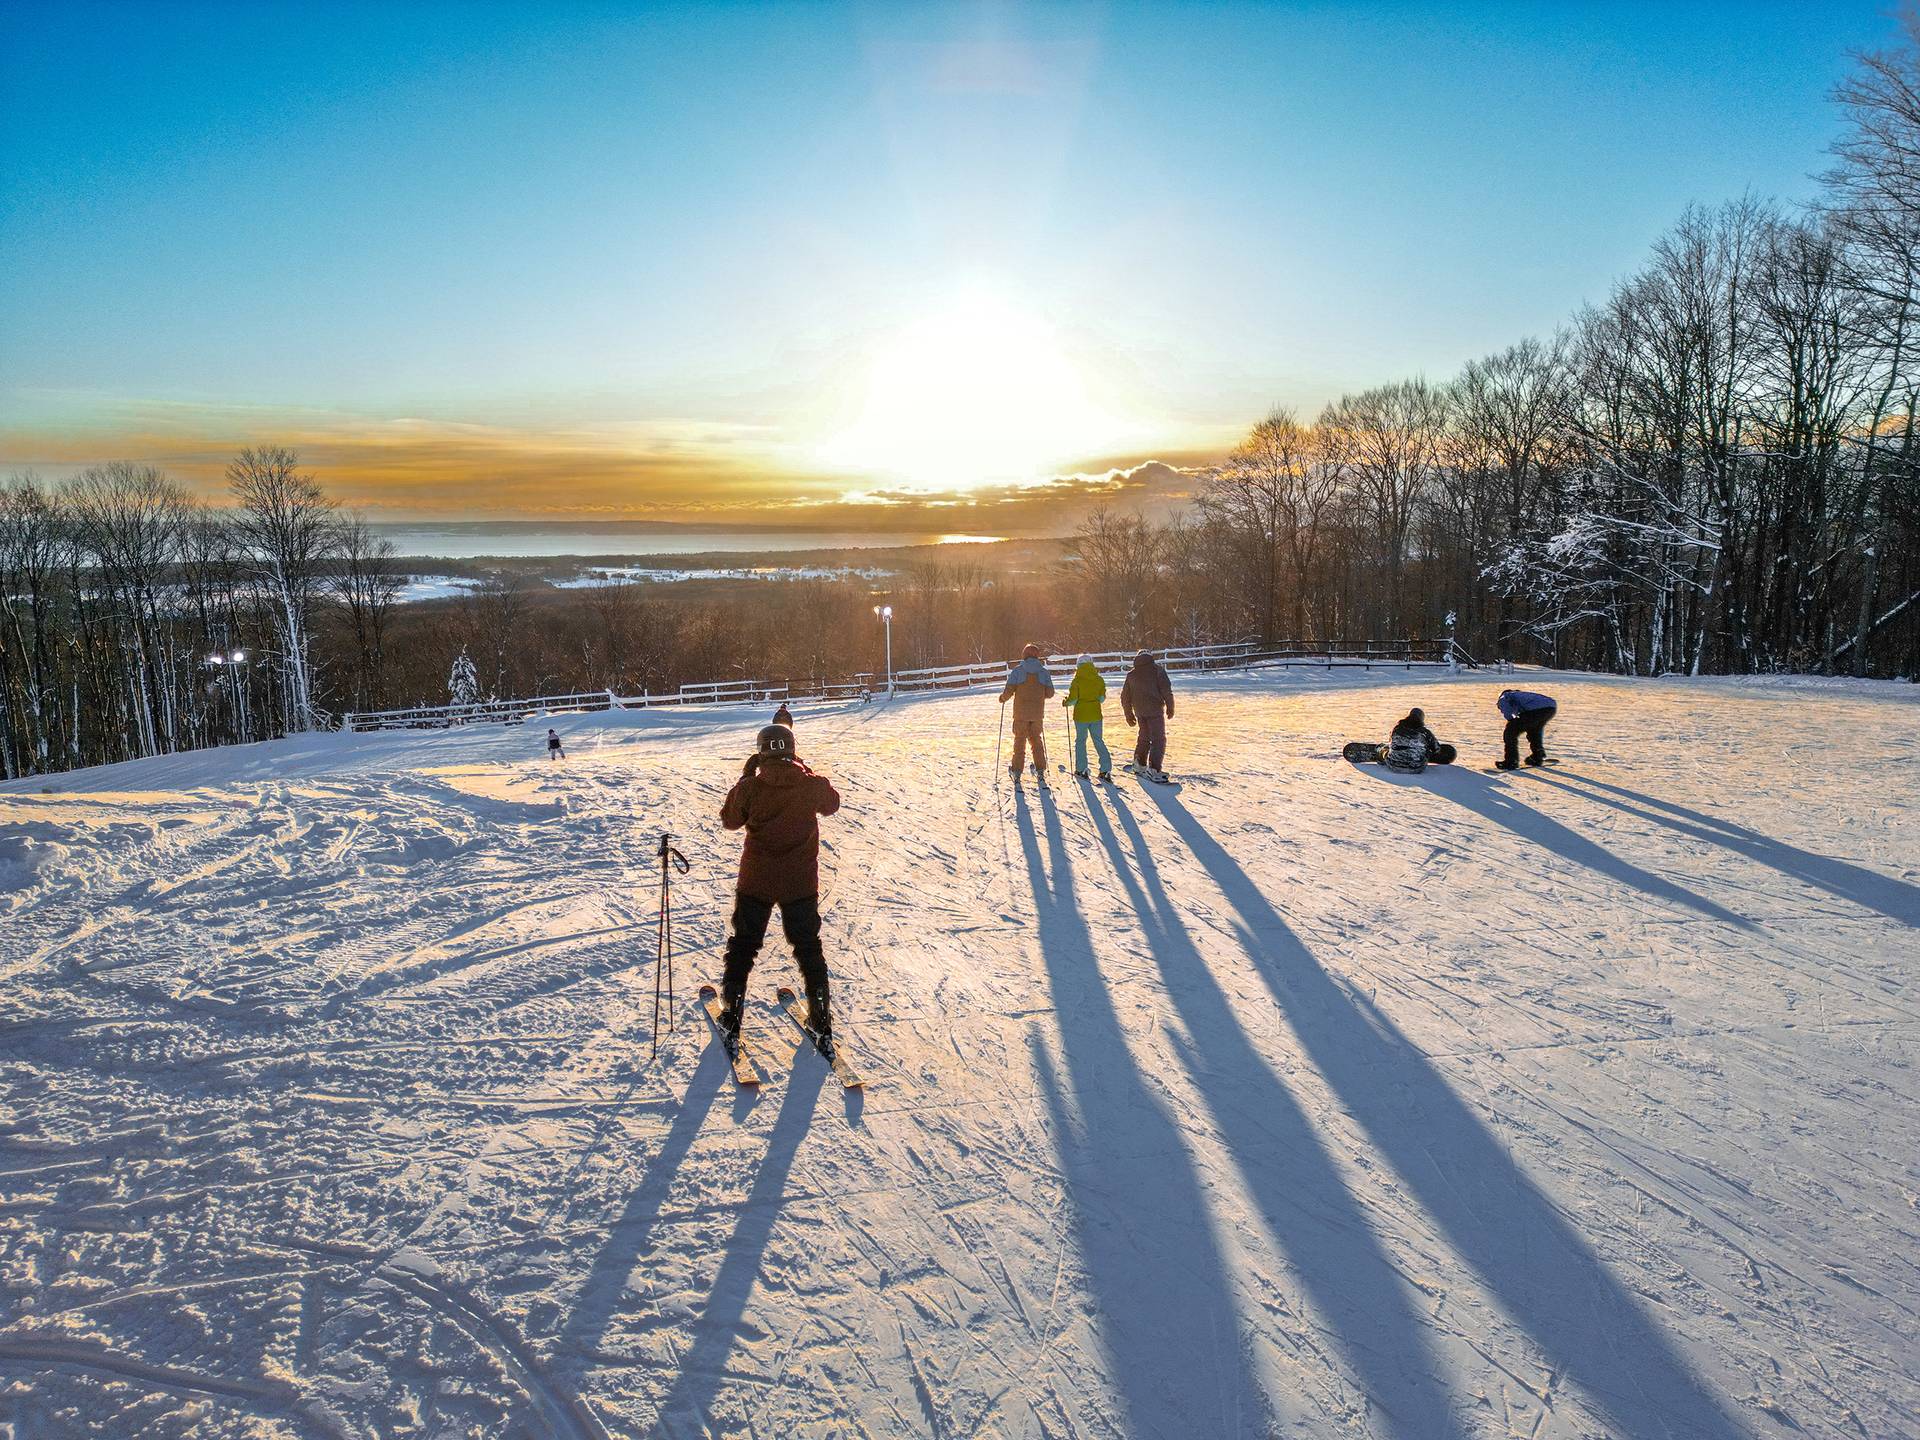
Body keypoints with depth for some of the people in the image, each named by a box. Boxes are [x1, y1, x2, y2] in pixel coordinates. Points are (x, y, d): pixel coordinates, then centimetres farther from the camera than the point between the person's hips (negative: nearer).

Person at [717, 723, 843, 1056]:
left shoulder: (751, 787, -14)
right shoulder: (812, 785, -10)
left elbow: (729, 819, 4)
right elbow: (832, 803, 12)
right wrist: (807, 772, 14)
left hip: (756, 882, -1)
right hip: (801, 884, 1)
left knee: (742, 948, 16)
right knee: (809, 950, 16)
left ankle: (731, 1022, 20)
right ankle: (821, 1024, 20)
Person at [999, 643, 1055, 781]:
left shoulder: (1017, 670, -6)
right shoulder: (1043, 671, 0)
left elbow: (1009, 691, -11)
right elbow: (1050, 693, 0)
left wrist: (1003, 698, 10)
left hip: (1021, 713, -2)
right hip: (1038, 713, 2)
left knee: (1020, 740, 9)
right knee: (1037, 740, 15)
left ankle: (1016, 771, 12)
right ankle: (1040, 770, 16)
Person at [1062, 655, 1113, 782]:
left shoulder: (1076, 680, -12)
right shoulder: (1099, 680, -1)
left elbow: (1072, 699, -12)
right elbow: (1102, 698, 3)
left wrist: (1065, 702, 8)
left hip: (1081, 715, -3)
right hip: (1096, 715, 3)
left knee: (1080, 741, 10)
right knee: (1099, 741, 10)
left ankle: (1081, 770, 12)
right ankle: (1105, 770, 5)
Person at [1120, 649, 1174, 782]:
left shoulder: (1131, 674, 13)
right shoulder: (1157, 669, -1)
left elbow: (1125, 696, 17)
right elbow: (1166, 690, -9)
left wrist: (1129, 715, 26)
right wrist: (1170, 708, -1)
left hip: (1140, 711, 5)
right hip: (1155, 710, -5)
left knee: (1144, 737, 22)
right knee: (1159, 739, -4)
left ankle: (1140, 764, 29)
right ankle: (1154, 770, -14)